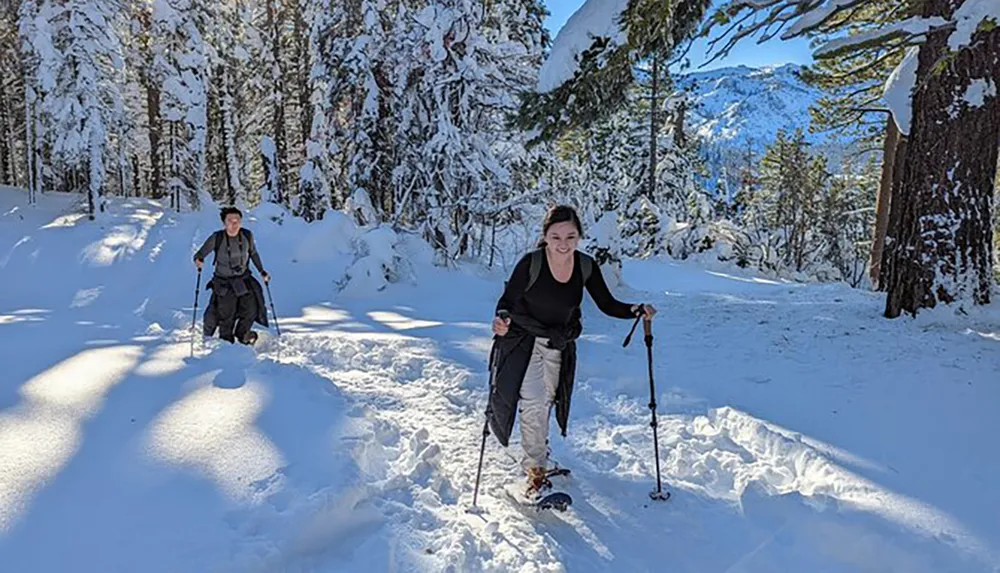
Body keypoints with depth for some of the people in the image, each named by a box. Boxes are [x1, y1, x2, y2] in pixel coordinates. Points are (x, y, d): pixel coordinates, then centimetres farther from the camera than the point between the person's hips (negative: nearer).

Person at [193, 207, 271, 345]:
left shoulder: (247, 236, -5)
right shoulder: (217, 238, -14)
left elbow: (253, 253, 12)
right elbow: (201, 253, -8)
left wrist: (262, 271, 13)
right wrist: (198, 260, -32)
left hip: (244, 280, 2)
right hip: (223, 282, -2)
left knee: (251, 309, -8)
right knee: (226, 315, 0)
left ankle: (242, 333, 21)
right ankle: (226, 341, 27)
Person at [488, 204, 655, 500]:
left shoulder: (586, 266, -12)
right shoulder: (530, 264, -23)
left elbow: (607, 304, -5)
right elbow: (507, 302, -17)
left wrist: (636, 311, -22)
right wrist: (501, 321, -39)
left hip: (560, 345, 4)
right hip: (523, 340, -4)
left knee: (547, 400, 19)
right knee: (533, 400, -17)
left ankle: (537, 451, 46)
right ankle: (536, 471, -2)